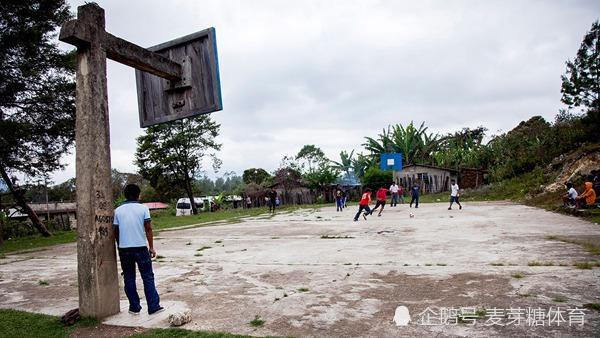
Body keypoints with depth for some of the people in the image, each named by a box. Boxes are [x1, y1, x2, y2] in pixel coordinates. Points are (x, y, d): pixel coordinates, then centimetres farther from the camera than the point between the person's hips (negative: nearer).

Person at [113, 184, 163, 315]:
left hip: (124, 249, 3)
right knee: (148, 277, 5)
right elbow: (148, 229, -6)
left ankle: (134, 307, 16)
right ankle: (153, 307, 4)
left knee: (129, 279, 12)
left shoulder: (118, 210, 4)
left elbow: (116, 231, 7)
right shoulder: (143, 208, -3)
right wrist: (151, 247, -1)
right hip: (140, 248, -2)